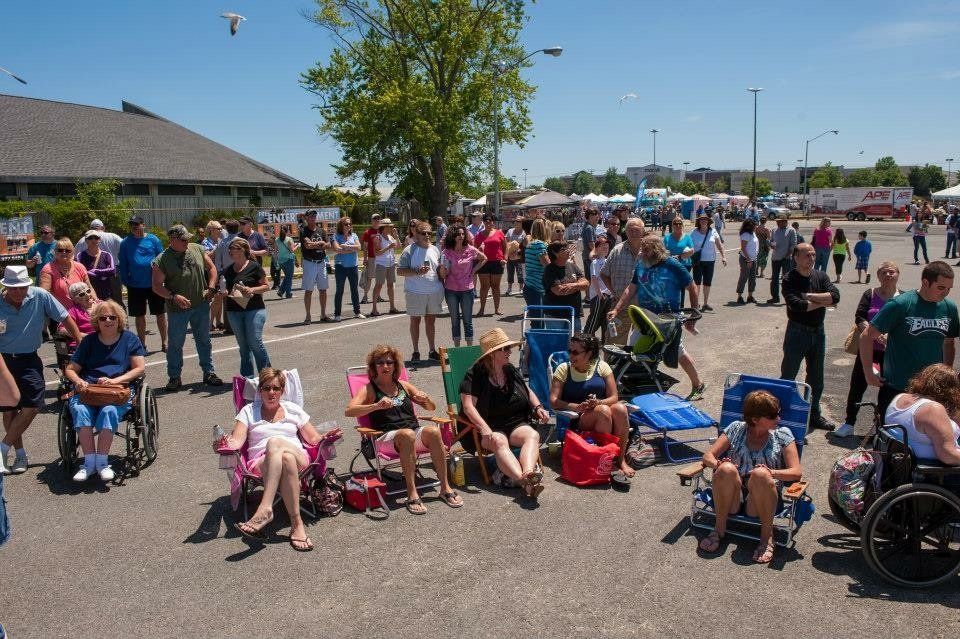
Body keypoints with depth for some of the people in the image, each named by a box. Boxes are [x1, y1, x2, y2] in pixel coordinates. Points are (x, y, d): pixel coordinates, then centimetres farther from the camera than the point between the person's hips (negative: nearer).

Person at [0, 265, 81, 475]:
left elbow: (65, 318, 0)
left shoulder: (40, 296, -9)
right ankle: (20, 453, 19)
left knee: (32, 406, -11)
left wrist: (80, 342, -1)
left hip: (29, 359, 0)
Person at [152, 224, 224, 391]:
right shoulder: (162, 260, -8)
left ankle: (209, 373, 23)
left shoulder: (197, 249, 3)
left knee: (204, 341, 12)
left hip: (201, 306, 3)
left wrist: (210, 288, -1)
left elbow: (211, 268, 12)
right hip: (177, 309, -3)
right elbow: (157, 286, -7)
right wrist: (174, 297, -21)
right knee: (175, 344, 6)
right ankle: (174, 377, 19)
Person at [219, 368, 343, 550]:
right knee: (286, 459, -37)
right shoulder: (248, 411, 19)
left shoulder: (293, 409, 21)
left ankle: (265, 508, -45)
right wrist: (225, 444, -19)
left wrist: (325, 437, -7)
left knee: (274, 443, -35)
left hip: (298, 459, 1)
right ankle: (296, 523, -43)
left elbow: (313, 438, 16)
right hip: (260, 464, 0)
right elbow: (237, 441, 4)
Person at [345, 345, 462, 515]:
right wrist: (376, 406, -22)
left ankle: (445, 488, -26)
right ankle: (412, 494, -37)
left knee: (433, 431, -31)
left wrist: (426, 400, 0)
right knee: (407, 434, -38)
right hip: (387, 436, -3)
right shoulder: (369, 389, 10)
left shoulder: (403, 386, 22)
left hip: (416, 432, 4)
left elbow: (432, 408, 24)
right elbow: (349, 411, -8)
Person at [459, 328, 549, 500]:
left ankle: (529, 473, -54)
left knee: (533, 435, -28)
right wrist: (485, 430, -29)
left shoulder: (512, 370, 15)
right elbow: (468, 406, -15)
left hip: (516, 424, 5)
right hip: (490, 427, -5)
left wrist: (538, 407, 7)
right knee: (500, 441, -37)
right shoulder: (474, 375, -4)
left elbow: (529, 392, 28)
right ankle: (525, 482, -57)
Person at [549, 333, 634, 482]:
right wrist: (576, 407, -21)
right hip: (576, 419, -2)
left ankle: (621, 459, -22)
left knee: (620, 408, -31)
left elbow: (614, 397, 2)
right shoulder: (563, 369, 1)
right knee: (604, 411, -33)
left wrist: (599, 402, -20)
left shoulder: (602, 367, 5)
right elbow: (554, 402, -5)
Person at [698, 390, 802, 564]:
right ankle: (719, 528, -14)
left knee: (760, 474, -34)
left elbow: (797, 472, 0)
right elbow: (708, 456, 6)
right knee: (726, 468, -32)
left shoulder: (782, 434, 8)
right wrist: (718, 465, -19)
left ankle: (767, 535, -17)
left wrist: (771, 473, -20)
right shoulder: (736, 429, 9)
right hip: (732, 498, 1)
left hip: (762, 498, -1)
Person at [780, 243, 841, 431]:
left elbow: (835, 296, -13)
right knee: (788, 376, 3)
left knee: (816, 378, 15)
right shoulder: (789, 279, -12)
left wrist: (809, 296, -19)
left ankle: (814, 415, 29)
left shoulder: (821, 276, 3)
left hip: (818, 332, 5)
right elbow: (797, 305, -26)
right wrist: (822, 302, -14)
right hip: (797, 332, -5)